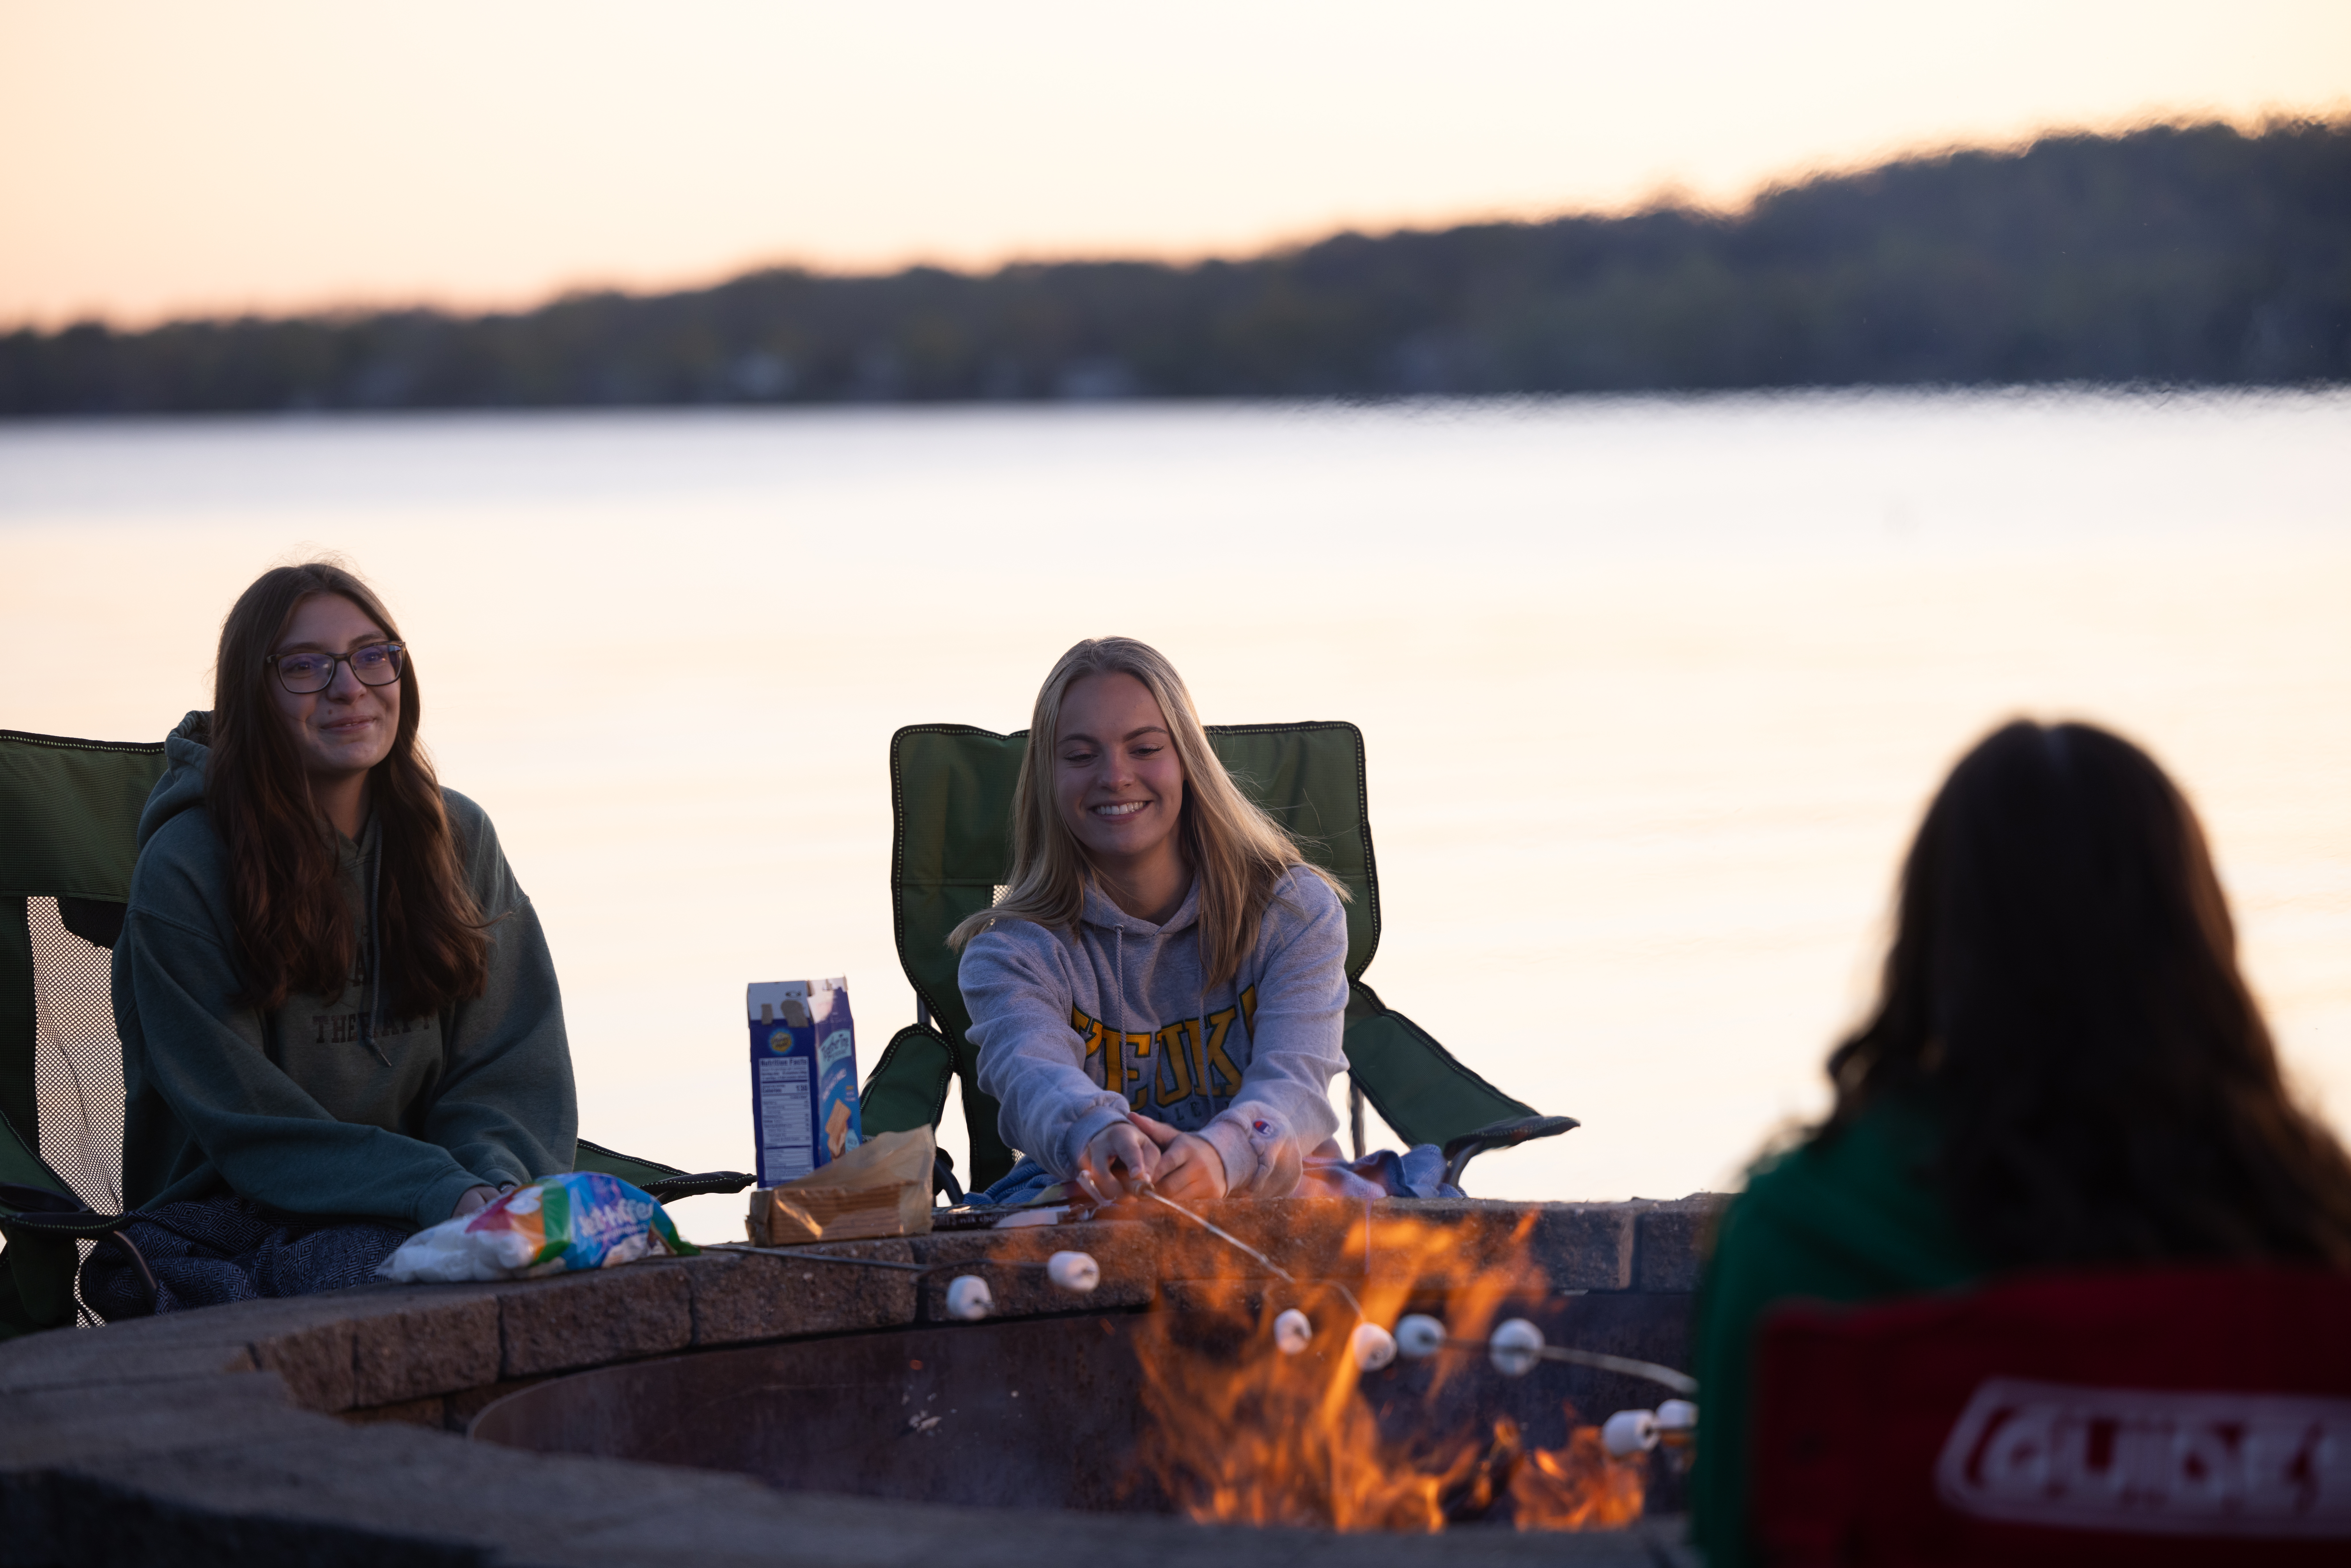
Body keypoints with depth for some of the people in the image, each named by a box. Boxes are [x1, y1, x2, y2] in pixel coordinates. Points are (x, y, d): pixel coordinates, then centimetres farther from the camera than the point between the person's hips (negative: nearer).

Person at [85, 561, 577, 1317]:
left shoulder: (458, 839, 7)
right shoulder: (184, 869, -9)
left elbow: (512, 1068, 4)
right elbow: (246, 1124, -13)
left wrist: (497, 1182, -20)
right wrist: (440, 1194, -26)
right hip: (226, 1219, -3)